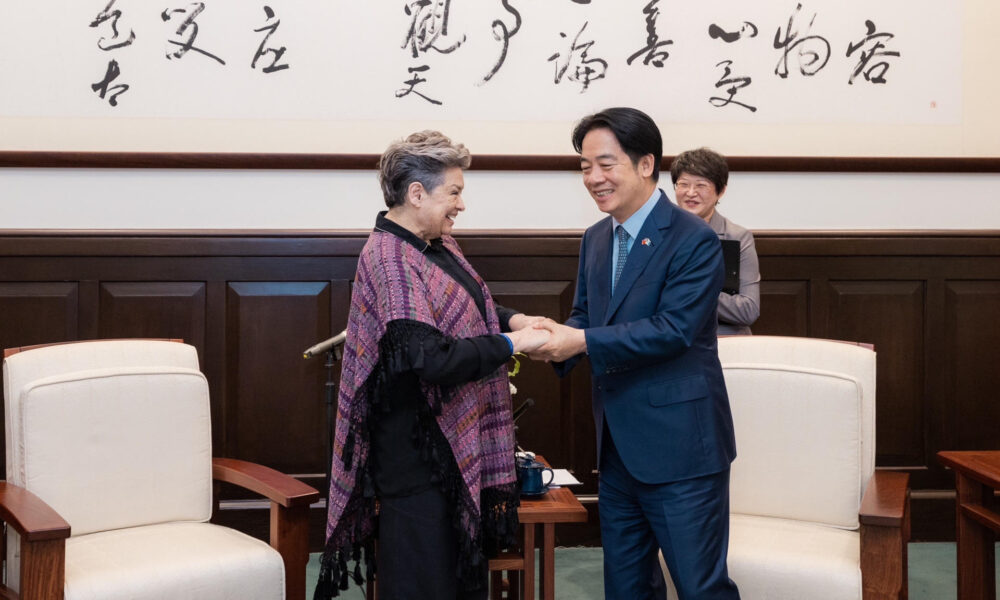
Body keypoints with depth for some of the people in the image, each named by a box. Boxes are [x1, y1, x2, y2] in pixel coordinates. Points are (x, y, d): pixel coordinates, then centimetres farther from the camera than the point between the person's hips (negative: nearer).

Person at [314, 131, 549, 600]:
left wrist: (510, 318, 4)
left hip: (459, 439, 9)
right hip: (416, 450, -9)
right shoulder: (389, 259, -20)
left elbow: (466, 306, 24)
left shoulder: (437, 243, 8)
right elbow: (433, 359, -28)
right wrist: (511, 344, -20)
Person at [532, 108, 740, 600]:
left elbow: (674, 328, -22)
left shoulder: (693, 241, -14)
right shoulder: (595, 239, 11)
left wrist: (583, 341, -25)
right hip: (617, 447, 8)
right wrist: (557, 338, -10)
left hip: (679, 448, -8)